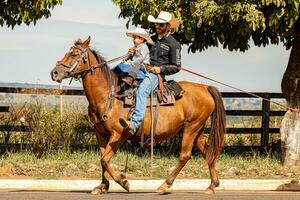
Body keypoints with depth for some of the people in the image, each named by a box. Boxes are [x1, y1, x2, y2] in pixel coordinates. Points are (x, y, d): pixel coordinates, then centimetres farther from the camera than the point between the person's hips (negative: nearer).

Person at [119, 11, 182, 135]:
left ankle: (134, 124, -52)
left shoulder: (173, 44, 1)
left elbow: (176, 67, 1)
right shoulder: (152, 39, 20)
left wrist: (160, 69, -13)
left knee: (141, 91, -36)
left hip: (157, 74, -8)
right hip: (142, 70, 8)